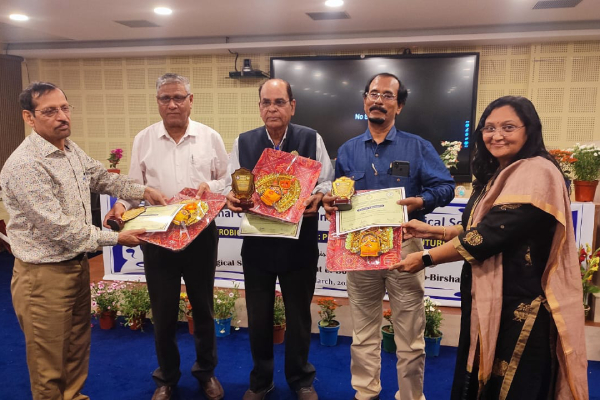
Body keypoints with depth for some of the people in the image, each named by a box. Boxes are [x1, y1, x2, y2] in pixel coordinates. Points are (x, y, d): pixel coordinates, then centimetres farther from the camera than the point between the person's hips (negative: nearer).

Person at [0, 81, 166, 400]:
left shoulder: (71, 149, 4)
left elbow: (100, 177, 21)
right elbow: (59, 228, -25)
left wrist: (143, 191, 9)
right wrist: (116, 238, -19)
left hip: (78, 265, 8)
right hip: (44, 275, -8)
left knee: (78, 348, 23)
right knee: (49, 363, 9)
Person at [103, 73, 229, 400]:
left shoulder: (210, 137, 1)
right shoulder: (143, 140, 3)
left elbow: (228, 180, 5)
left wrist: (210, 186, -15)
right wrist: (121, 204, -14)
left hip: (201, 233, 0)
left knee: (203, 306, 15)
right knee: (163, 311, 11)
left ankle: (206, 372, 36)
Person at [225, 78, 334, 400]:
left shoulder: (312, 139, -3)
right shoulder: (243, 142, 3)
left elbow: (327, 183, -2)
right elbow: (231, 184, 4)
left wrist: (318, 197, -23)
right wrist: (231, 197, -18)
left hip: (299, 245, -1)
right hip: (257, 244, 2)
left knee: (298, 315, 15)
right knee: (258, 317, 15)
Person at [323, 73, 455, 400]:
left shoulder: (418, 147, 2)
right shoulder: (347, 151, 10)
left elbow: (445, 186, -3)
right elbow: (338, 197, 13)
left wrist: (420, 202, -21)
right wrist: (328, 202, -9)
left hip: (404, 247, -2)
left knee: (410, 336, 7)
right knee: (363, 335, 15)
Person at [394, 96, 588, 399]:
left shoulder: (536, 173, -19)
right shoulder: (498, 174, 12)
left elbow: (490, 235, -24)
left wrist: (426, 258, -15)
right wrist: (432, 231, 6)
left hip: (520, 304, -9)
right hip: (488, 299, 9)